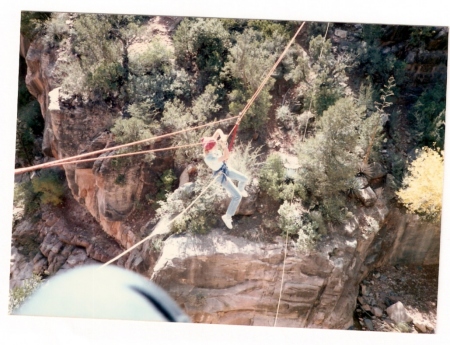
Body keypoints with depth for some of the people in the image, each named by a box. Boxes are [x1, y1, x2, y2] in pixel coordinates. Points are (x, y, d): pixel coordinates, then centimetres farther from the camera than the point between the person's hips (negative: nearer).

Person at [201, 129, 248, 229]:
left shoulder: (209, 144, -21)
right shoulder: (209, 158, -41)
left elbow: (218, 131, -12)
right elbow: (226, 156, -44)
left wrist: (222, 136, -32)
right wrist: (223, 144, -52)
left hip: (225, 169, 8)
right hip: (221, 175, -8)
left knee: (244, 179, 21)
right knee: (237, 196, -9)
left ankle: (241, 190, 57)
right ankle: (227, 216, 8)